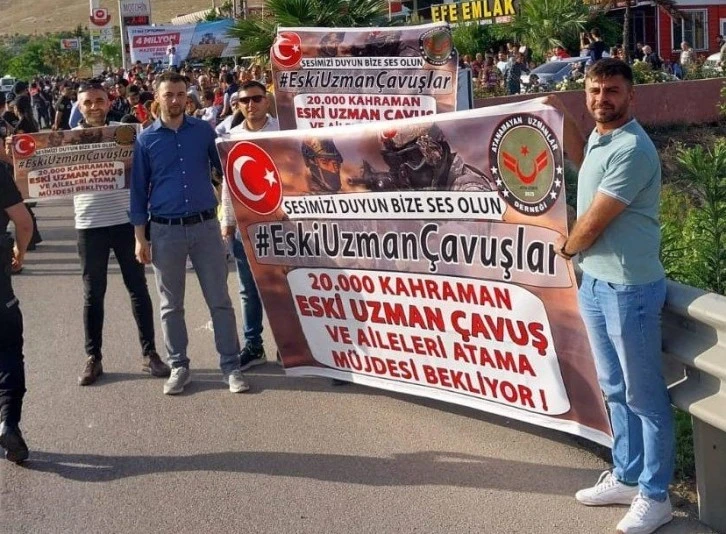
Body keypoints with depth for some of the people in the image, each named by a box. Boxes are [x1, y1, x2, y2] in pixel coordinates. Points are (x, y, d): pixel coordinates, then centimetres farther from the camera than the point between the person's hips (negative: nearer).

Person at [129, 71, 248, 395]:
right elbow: (139, 190, 4)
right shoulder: (146, 140, 2)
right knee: (171, 305, 8)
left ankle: (231, 366, 11)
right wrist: (140, 238, 0)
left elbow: (225, 169, 14)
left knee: (219, 300, 3)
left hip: (205, 226, 0)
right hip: (165, 231, 0)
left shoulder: (204, 131, 4)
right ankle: (179, 367, 20)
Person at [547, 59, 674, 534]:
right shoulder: (600, 137, 8)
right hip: (595, 283, 10)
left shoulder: (632, 149, -22)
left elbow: (593, 222, -20)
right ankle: (626, 477, 35)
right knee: (615, 389, 20)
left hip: (629, 289, -10)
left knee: (645, 396, 4)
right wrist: (564, 116, 24)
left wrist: (568, 247, 1)